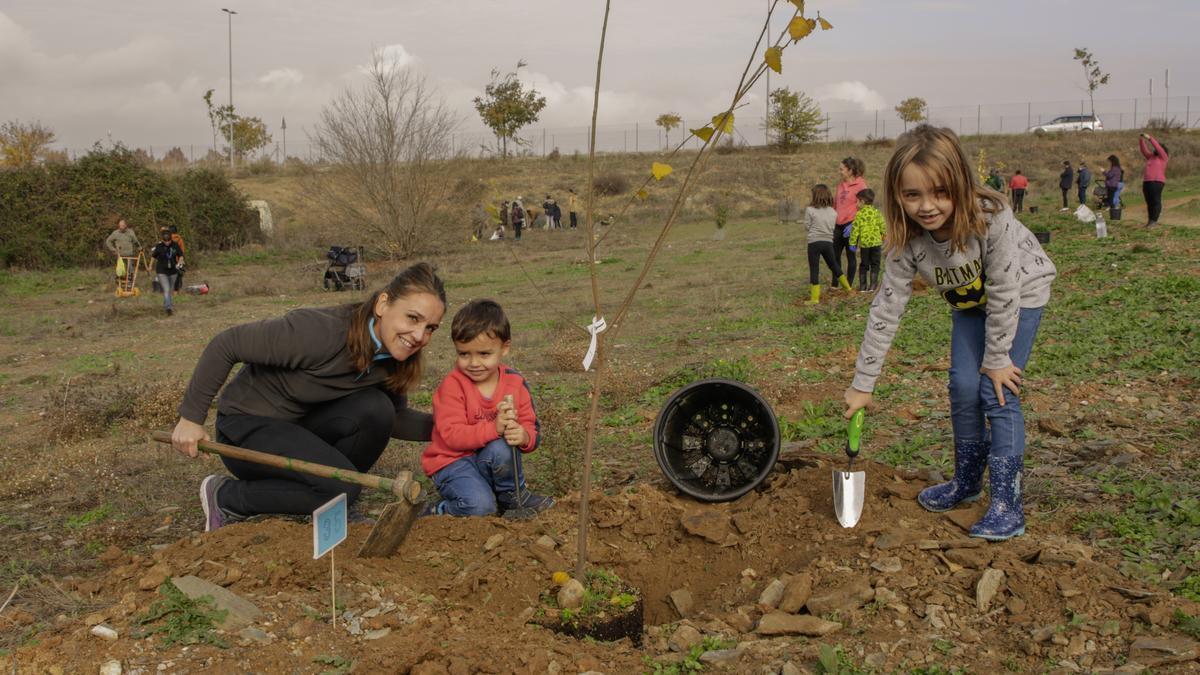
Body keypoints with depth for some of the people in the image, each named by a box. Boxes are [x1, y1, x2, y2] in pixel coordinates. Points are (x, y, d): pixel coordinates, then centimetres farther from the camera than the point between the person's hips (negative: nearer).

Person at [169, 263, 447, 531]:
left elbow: (392, 417, 4)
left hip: (303, 425, 6)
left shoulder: (393, 357, -10)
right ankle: (224, 497, -4)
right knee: (340, 486, -25)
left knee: (376, 407, -21)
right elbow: (226, 345, -24)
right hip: (247, 427, -6)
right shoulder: (322, 332, -32)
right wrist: (191, 417, -17)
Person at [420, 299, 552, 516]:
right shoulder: (452, 385, -15)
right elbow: (452, 435, -23)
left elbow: (531, 428, -1)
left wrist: (523, 436, -27)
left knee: (501, 447, -31)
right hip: (453, 461, -4)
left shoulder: (516, 383, -3)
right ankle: (438, 512, 1)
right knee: (480, 507, -30)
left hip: (489, 461, 4)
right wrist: (494, 428, -37)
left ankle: (512, 495, -6)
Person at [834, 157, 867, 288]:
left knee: (850, 255, 3)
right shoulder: (840, 185, 13)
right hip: (838, 225, 6)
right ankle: (834, 285, 13)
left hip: (850, 225, -6)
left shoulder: (860, 185, -7)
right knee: (835, 255, 6)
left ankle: (849, 285, 10)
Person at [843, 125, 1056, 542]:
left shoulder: (991, 217, -38)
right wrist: (862, 385, -18)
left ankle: (1007, 504, -4)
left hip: (1021, 293, -4)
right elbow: (886, 310, -21)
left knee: (999, 392, -12)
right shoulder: (907, 240, -25)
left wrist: (997, 359, -19)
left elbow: (1004, 291, -29)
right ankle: (967, 482, 23)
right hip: (969, 301, 4)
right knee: (963, 388, 1)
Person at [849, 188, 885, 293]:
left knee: (863, 264, 10)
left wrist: (853, 243, 1)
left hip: (864, 243, -1)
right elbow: (883, 227, 4)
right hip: (876, 242, 1)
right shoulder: (877, 213, 3)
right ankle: (872, 284, 3)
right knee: (874, 264, 9)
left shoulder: (859, 214, -4)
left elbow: (855, 229, -5)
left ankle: (862, 285, 10)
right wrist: (884, 240, 15)